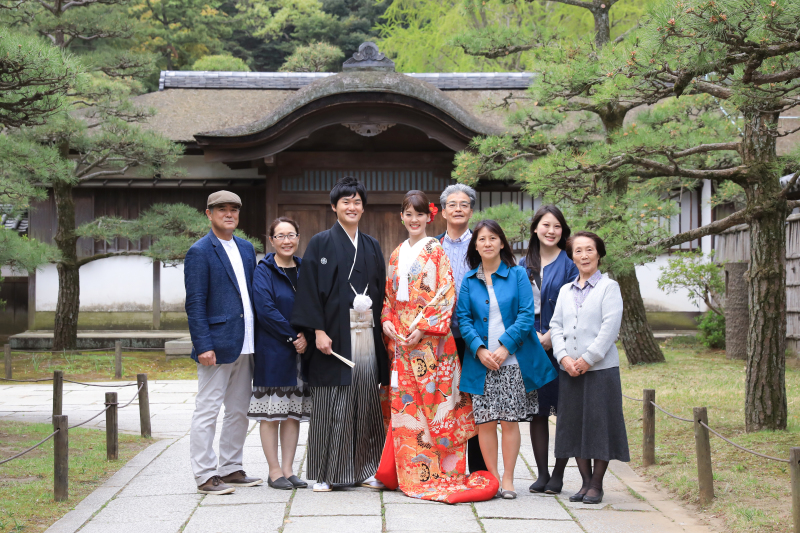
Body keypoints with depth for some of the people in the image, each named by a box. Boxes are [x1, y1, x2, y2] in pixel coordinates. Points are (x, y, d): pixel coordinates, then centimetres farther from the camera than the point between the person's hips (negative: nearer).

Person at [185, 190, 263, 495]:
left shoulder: (246, 248, 14)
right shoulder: (200, 252, -7)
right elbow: (194, 304, -11)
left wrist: (255, 338, 11)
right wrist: (203, 345, -18)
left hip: (245, 345, 8)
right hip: (217, 345, -7)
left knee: (239, 411, 13)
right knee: (207, 412, -1)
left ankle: (231, 469, 23)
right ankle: (205, 476, 4)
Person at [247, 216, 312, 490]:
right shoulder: (264, 271, -4)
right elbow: (266, 310, -14)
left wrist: (306, 336, -8)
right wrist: (293, 336, -14)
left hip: (300, 351, 5)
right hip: (272, 352, -5)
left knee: (294, 411, 7)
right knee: (271, 412, -2)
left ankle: (287, 469, 13)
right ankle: (274, 471, 5)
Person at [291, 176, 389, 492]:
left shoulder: (371, 247, 16)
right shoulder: (321, 244, 1)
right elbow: (310, 289, -5)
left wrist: (381, 328, 7)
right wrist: (318, 331, -14)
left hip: (366, 333, 4)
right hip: (334, 335, -4)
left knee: (366, 401, 5)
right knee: (331, 404, -2)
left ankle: (365, 469, 14)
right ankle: (325, 473, 5)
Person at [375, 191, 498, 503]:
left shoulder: (435, 251, -2)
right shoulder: (397, 254, 16)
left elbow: (446, 293, -9)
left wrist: (423, 327, -16)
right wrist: (386, 322, 2)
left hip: (430, 337, -6)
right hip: (401, 337, 6)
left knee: (431, 399, -6)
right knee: (404, 401, 4)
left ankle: (434, 473, -1)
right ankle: (409, 475, 10)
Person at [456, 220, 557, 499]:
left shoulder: (518, 275, 3)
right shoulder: (469, 280, 9)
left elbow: (526, 315, -3)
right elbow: (463, 319, 5)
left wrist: (505, 346, -13)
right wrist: (479, 350, -10)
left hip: (512, 359, -2)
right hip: (480, 362, 2)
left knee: (510, 421, -2)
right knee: (485, 423, 0)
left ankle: (508, 479, 6)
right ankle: (492, 477, 10)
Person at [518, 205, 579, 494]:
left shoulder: (569, 264, -1)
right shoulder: (524, 265, 12)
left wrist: (552, 337, -13)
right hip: (531, 346, 4)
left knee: (564, 411, -1)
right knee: (536, 411, 6)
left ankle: (558, 475, 6)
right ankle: (542, 473, 13)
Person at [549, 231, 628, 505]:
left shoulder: (609, 287, 0)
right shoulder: (565, 290, 16)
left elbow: (610, 327, -9)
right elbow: (555, 326, 9)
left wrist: (588, 358, -14)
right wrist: (564, 357, -7)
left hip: (600, 367, -5)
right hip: (569, 370, 5)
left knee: (599, 424, -2)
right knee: (574, 424, 6)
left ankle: (597, 485, 7)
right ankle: (585, 482, 16)